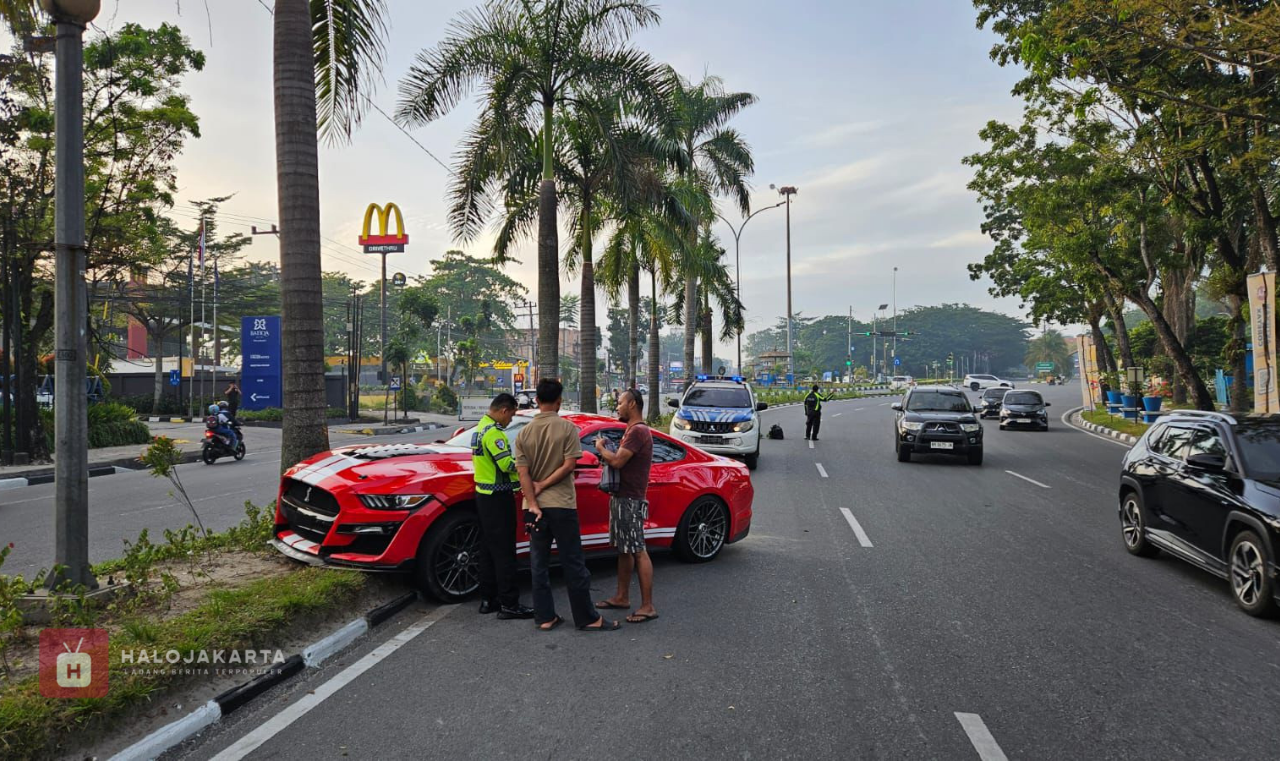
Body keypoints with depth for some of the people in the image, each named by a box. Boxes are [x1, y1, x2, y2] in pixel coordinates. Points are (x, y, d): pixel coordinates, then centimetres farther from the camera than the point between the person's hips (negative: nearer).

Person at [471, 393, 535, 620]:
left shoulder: (480, 429, 14)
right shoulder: (493, 432, -17)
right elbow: (507, 463, -23)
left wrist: (517, 463, 12)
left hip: (484, 495, 10)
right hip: (498, 497, -10)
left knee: (488, 549, 13)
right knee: (504, 551, -7)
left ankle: (488, 599, 19)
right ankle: (509, 604, -4)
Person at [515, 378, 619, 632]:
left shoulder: (524, 433, 2)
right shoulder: (567, 428, -8)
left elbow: (523, 473, -4)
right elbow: (569, 465, -14)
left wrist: (532, 504, -6)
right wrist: (543, 485, -6)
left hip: (536, 507, 4)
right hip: (561, 505, -3)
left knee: (539, 564, 11)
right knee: (573, 564, 3)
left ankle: (544, 617, 15)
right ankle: (587, 618, 8)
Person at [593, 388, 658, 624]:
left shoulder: (638, 431, -16)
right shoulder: (633, 430, 19)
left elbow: (617, 461, -24)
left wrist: (601, 448, -6)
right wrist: (607, 454, 6)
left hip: (630, 500, -11)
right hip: (622, 498, 11)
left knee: (638, 551, -10)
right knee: (624, 549, 17)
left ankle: (647, 606, -8)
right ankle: (622, 597, 27)